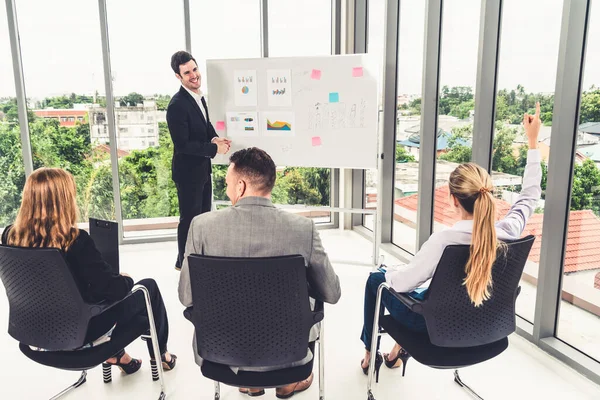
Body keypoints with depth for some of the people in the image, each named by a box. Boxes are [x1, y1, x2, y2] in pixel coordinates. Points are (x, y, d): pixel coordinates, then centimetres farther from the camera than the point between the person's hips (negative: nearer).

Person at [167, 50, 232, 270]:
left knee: (204, 215, 19)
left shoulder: (198, 97, 6)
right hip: (188, 171, -9)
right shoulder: (177, 105, -23)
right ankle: (184, 261, 23)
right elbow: (182, 144, -25)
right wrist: (214, 148, -22)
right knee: (189, 218, 5)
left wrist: (215, 138, -4)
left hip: (202, 168, 9)